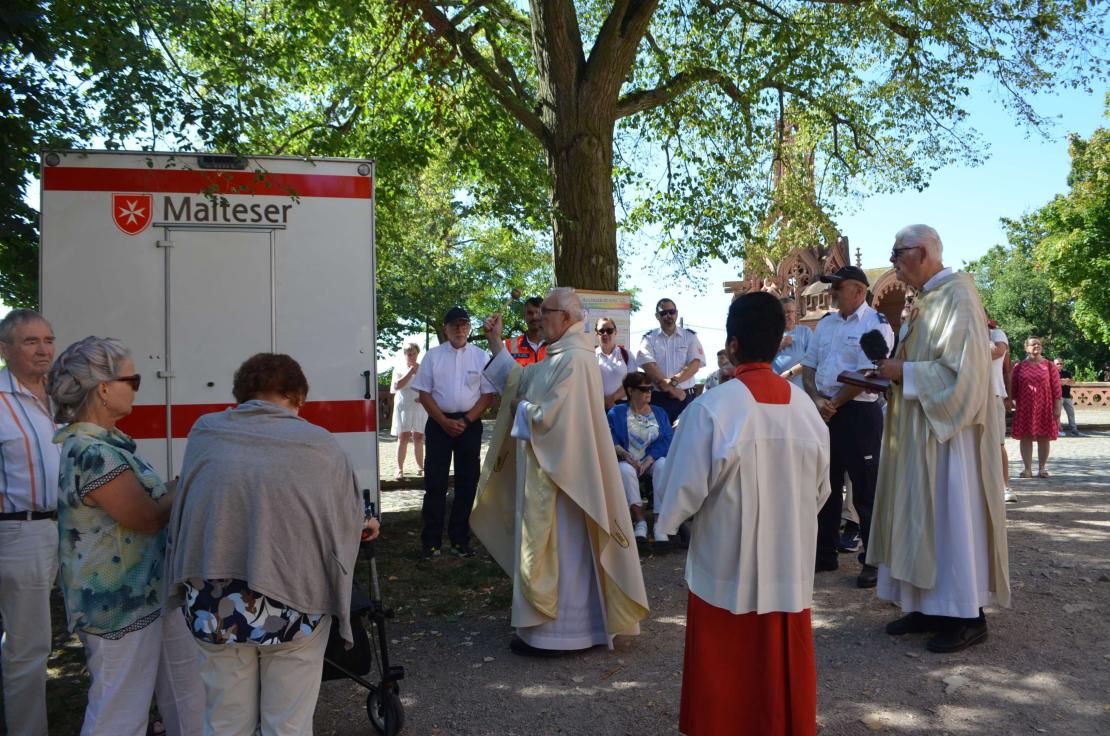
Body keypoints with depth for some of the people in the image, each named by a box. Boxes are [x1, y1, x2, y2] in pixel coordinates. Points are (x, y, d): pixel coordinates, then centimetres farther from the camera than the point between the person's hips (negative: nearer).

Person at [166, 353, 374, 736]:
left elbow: (184, 511, 11)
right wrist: (362, 525, 27)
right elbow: (348, 520, 2)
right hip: (293, 607, -2)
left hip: (211, 607, 3)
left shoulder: (203, 434, 0)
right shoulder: (320, 446, -7)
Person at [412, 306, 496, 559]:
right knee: (435, 482, -2)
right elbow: (424, 392, 1)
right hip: (439, 423, -1)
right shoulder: (433, 355, 3)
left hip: (469, 423, 1)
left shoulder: (481, 356, 3)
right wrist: (444, 421, -9)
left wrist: (465, 421, -9)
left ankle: (460, 539, 15)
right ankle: (430, 541, 4)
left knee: (467, 482, 5)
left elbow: (488, 394, 1)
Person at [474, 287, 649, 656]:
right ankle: (565, 622, 30)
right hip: (549, 467, 10)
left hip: (557, 473, -10)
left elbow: (548, 415, -27)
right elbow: (519, 381, 18)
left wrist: (521, 408, -8)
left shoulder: (574, 360, -21)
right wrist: (496, 343, 16)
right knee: (558, 549, 18)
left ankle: (551, 632, 10)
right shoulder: (561, 355, 12)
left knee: (551, 550, -1)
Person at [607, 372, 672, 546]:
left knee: (663, 465, -33)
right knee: (625, 470, -35)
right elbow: (610, 438, -4)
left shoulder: (659, 413, 17)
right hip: (628, 461, -1)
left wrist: (649, 459, -16)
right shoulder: (616, 413, 11)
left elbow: (667, 439, 1)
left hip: (654, 459, 1)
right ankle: (640, 520, -32)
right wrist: (624, 453, -24)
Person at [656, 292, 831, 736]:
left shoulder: (711, 409, -20)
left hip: (727, 570, -4)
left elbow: (684, 491, -14)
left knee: (724, 675, 12)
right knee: (783, 670, 19)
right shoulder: (805, 406, -5)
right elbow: (820, 490, 6)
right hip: (790, 567, 4)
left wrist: (666, 519, 7)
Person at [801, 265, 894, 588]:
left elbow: (867, 376, -17)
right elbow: (808, 366, 12)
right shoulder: (826, 323, 13)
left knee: (866, 490, -1)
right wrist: (817, 400, -5)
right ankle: (824, 554, 25)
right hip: (824, 412, 7)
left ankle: (873, 561, 10)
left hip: (859, 412, -7)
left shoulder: (876, 325, -8)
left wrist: (833, 404, -13)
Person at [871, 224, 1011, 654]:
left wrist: (904, 371, -15)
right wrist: (895, 372, 3)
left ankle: (967, 616, 8)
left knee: (951, 518, -2)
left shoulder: (957, 294, -13)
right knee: (921, 517, 10)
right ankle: (927, 607, 18)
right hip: (919, 430, 9)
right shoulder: (926, 299, 14)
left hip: (947, 430, -9)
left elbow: (962, 370, -21)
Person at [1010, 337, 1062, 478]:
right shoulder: (1019, 367, 5)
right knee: (1025, 437, 1)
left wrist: (1057, 408, -5)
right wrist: (1012, 402, 3)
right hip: (1025, 408, 1)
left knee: (1043, 438, 3)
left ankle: (1042, 468, 11)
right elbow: (1013, 387, 8)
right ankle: (1027, 468, 6)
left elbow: (1056, 388, 0)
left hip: (1044, 408, -1)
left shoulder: (1049, 365, 3)